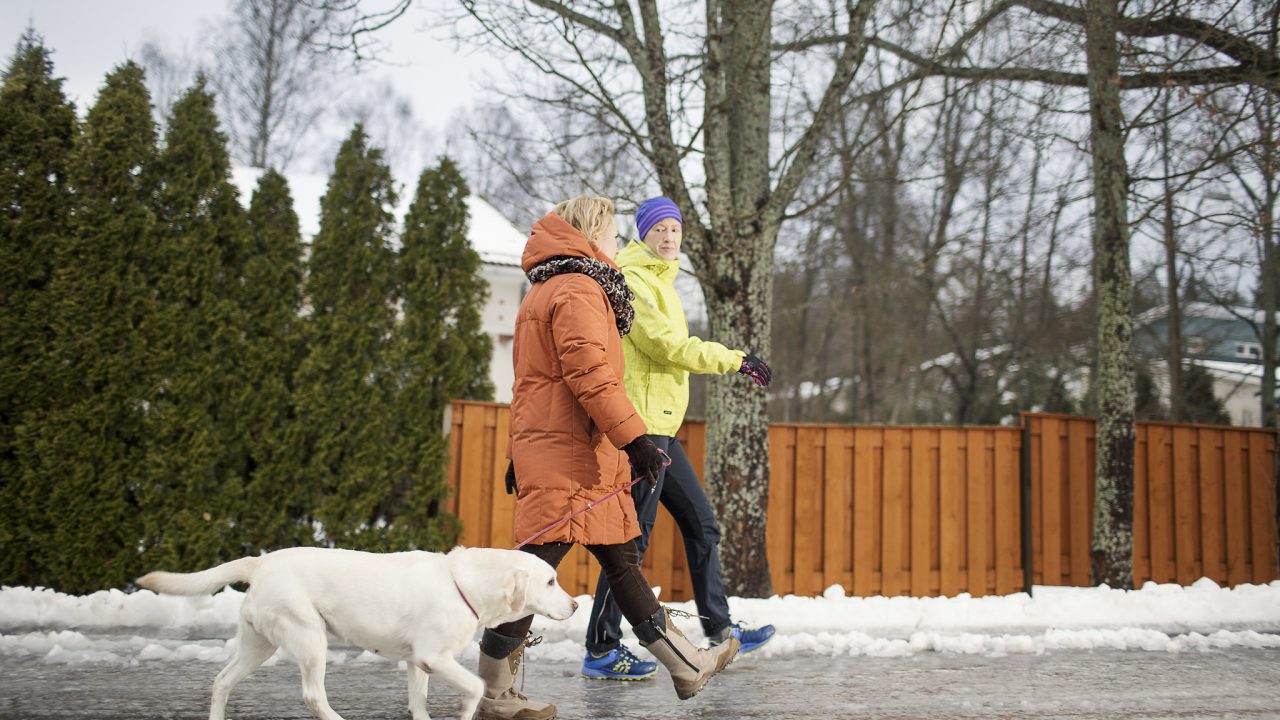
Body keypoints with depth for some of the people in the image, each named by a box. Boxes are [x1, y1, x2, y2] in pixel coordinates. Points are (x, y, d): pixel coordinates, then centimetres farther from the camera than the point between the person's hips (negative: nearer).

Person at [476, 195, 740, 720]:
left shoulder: (544, 292, 22)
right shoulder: (579, 290, -10)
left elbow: (531, 378, 24)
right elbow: (592, 378, -21)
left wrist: (521, 452, 25)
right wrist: (635, 440, -21)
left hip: (544, 447, 11)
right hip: (568, 454, -11)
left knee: (621, 557, 13)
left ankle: (685, 663, 20)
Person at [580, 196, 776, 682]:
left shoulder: (658, 281, 22)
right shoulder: (633, 279, -9)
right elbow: (666, 345, -18)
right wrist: (734, 360, -12)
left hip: (659, 425, 10)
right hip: (641, 422, -10)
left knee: (700, 524, 13)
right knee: (634, 534, -8)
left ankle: (719, 632, 21)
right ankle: (601, 651, -2)